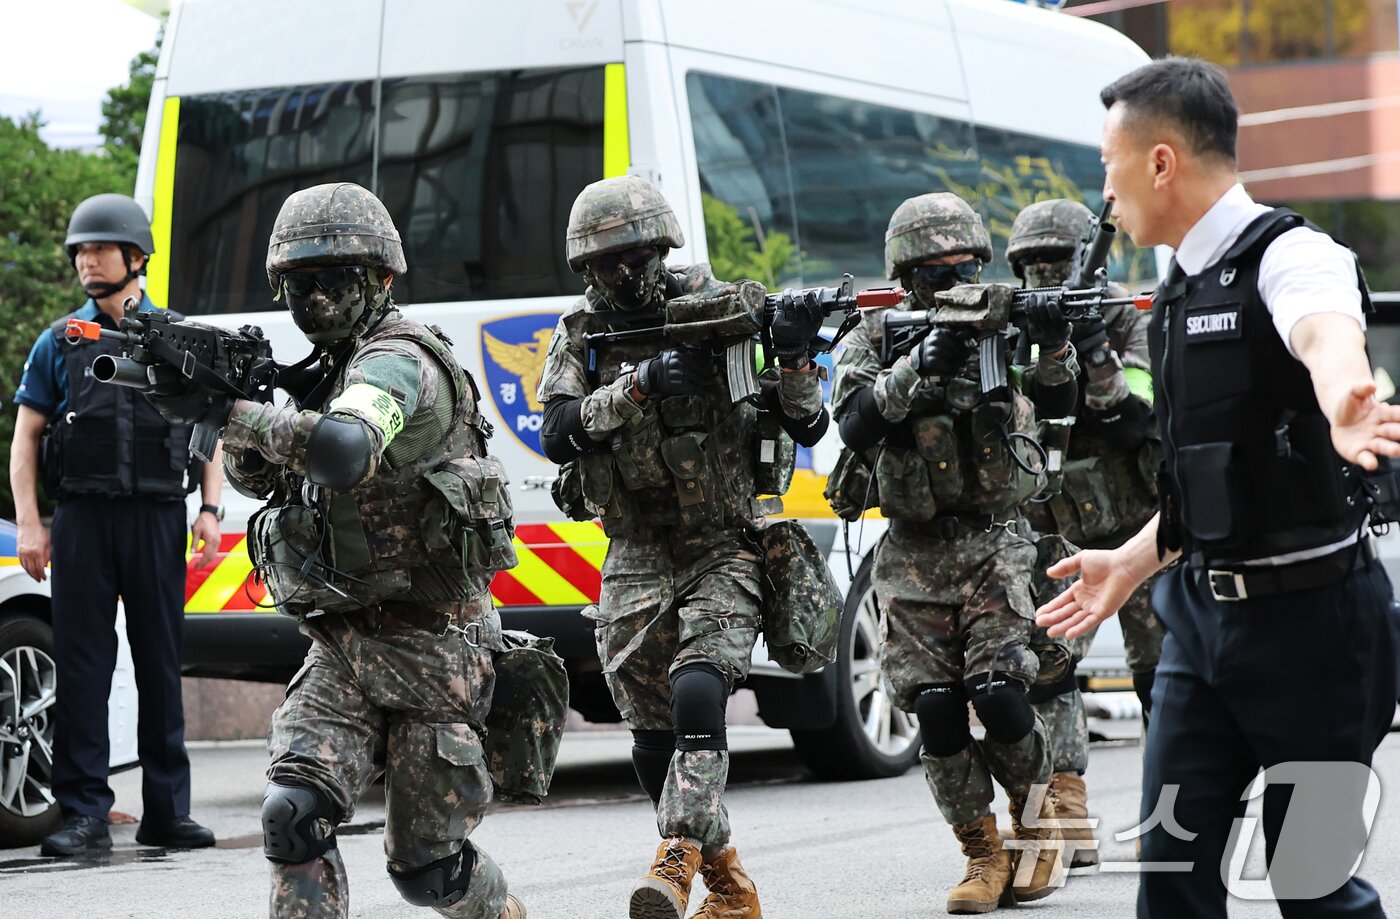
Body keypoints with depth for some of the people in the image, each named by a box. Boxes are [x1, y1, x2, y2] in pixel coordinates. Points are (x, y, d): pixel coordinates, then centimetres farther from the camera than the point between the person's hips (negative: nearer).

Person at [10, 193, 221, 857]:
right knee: (82, 664, -4)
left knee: (161, 664, 4)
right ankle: (84, 814, -2)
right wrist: (28, 524, -3)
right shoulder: (59, 344, 8)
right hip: (83, 520, -1)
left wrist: (209, 509, 0)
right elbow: (25, 438, 7)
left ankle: (167, 811, 11)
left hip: (158, 517, 1)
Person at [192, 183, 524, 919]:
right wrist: (235, 432, -4)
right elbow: (257, 476, 17)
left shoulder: (397, 360, -16)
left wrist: (238, 410, -28)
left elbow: (342, 451, -36)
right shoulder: (332, 372, 13)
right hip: (341, 648, 7)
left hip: (430, 647, -7)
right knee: (293, 815, -16)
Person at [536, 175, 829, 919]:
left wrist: (793, 359, -21)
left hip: (724, 551, -3)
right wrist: (640, 384, -24)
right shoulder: (580, 336, 4)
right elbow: (558, 435, -13)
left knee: (697, 699, -26)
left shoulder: (725, 312, -2)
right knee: (655, 741, 5)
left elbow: (808, 428, -1)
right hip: (635, 565, 3)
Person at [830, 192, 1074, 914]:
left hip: (995, 542, -1)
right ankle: (983, 855, 9)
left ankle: (1038, 827, 8)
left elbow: (1057, 404, -7)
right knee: (935, 710, -5)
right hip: (915, 553, 1)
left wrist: (1053, 347, -26)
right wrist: (916, 367, -27)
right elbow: (854, 425, -14)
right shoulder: (875, 336, 2)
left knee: (998, 692, -14)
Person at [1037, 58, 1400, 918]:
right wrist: (1131, 563, 31)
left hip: (1304, 614, -8)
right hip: (1203, 613, 8)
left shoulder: (1289, 256, -13)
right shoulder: (1183, 290, 14)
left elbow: (1326, 334, -39)